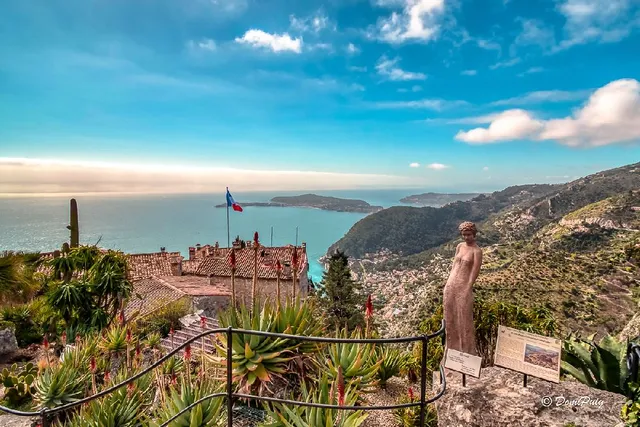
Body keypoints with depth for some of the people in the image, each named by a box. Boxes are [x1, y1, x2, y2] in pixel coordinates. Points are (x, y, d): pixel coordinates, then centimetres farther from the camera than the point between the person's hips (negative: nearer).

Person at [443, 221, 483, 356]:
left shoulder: (477, 251, -10)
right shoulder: (460, 246, 9)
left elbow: (475, 272, -13)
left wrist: (467, 290, -14)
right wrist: (448, 284, 10)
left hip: (464, 287, -6)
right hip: (450, 286, 7)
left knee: (464, 320, 4)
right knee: (450, 318, 15)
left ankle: (467, 350, 20)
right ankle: (452, 346, 33)